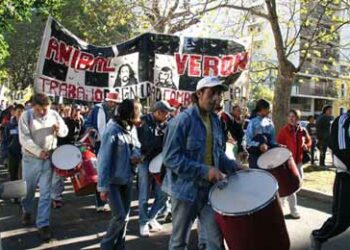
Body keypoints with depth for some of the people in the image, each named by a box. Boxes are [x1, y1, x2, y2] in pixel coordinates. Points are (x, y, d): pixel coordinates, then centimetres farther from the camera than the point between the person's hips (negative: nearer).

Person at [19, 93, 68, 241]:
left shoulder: (54, 115, -1)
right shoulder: (26, 116, -9)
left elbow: (65, 131, 7)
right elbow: (24, 138, -14)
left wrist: (58, 129, -16)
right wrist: (38, 151, -23)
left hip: (48, 159, 1)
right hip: (30, 159, -1)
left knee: (46, 193, 0)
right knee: (28, 189, 16)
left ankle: (43, 224, 7)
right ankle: (27, 211, 44)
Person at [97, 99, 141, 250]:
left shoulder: (131, 129, 2)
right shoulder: (112, 131, -21)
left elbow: (136, 147, 16)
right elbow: (104, 160, -21)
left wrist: (136, 155, -9)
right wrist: (103, 186, -22)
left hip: (127, 180, 8)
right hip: (113, 181, -7)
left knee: (125, 217, 14)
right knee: (119, 216, -9)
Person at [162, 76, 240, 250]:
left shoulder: (215, 120, 7)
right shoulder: (182, 120, -16)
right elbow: (170, 157, -22)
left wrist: (233, 167, -1)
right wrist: (204, 171, -26)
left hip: (210, 189, 6)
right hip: (186, 189, -6)